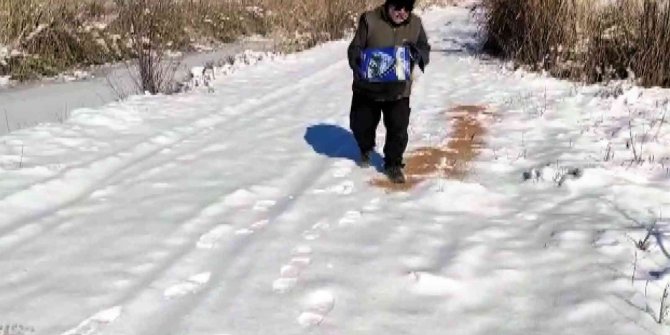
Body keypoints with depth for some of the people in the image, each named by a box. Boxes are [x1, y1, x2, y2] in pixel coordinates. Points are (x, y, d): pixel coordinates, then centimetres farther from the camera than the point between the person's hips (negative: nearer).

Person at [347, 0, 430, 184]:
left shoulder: (415, 24, -7)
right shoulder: (370, 19, -15)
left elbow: (425, 48, 3)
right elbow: (355, 48, -9)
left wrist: (418, 54, -21)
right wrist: (357, 65, -28)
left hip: (399, 90, 1)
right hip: (367, 87, -1)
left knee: (398, 129, -1)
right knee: (360, 124, 13)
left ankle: (393, 164, 21)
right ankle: (366, 150, 45)